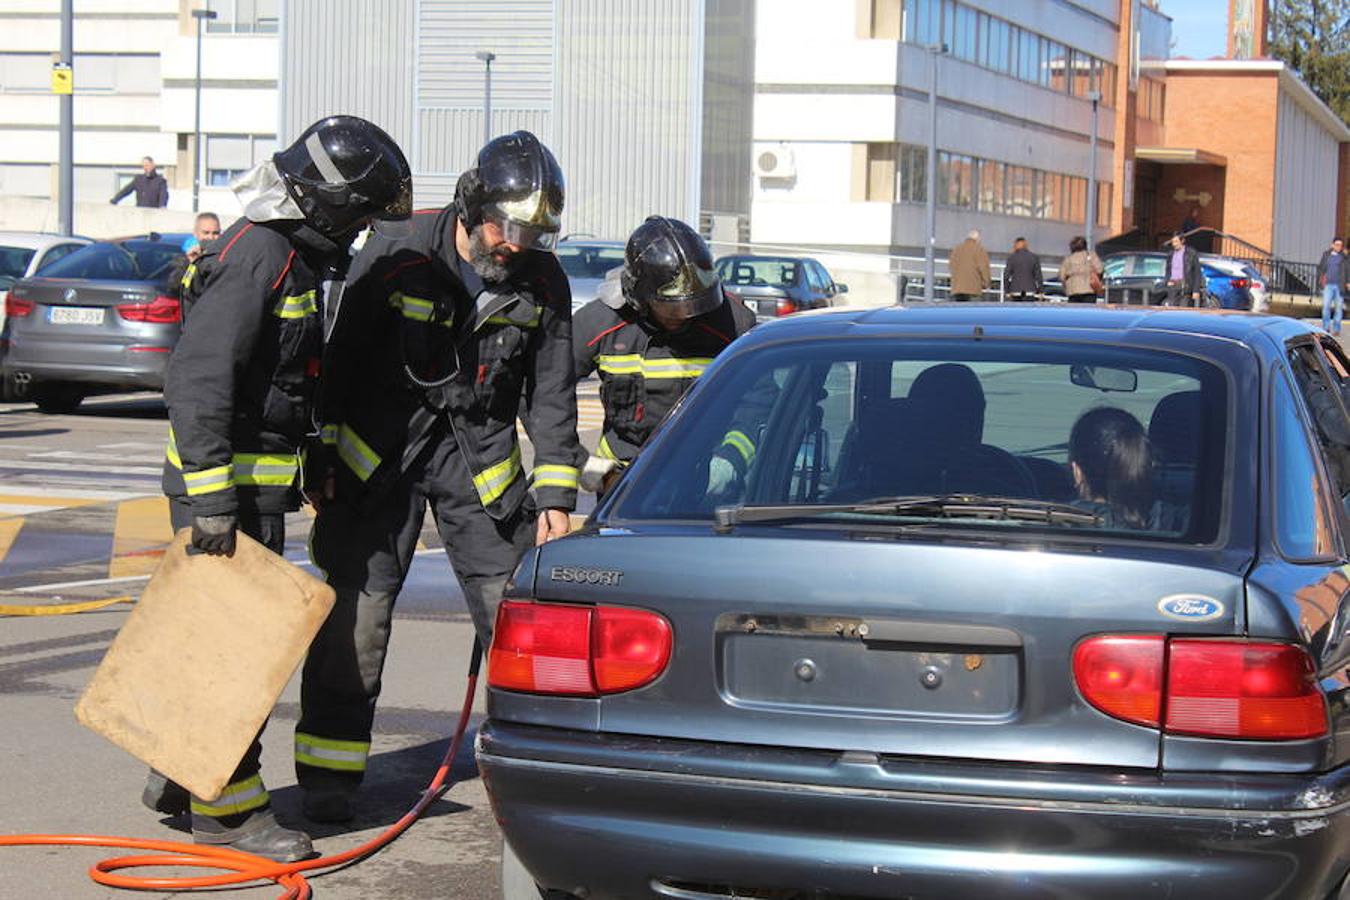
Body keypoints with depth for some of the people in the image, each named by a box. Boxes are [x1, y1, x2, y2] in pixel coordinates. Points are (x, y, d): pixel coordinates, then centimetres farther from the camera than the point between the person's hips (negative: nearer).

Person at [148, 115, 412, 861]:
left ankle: (181, 778, 27)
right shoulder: (256, 253, -18)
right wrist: (210, 502, -26)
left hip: (262, 482, 10)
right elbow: (196, 380, -24)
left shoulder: (297, 254, 14)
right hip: (227, 482, -10)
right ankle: (227, 807, 2)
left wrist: (307, 466, 26)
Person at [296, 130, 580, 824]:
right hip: (378, 454, -2)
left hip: (481, 460, 3)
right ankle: (328, 777, 4)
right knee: (355, 613, -5)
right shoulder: (396, 255, -14)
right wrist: (321, 461, -4)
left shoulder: (543, 281, -4)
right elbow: (340, 361, -4)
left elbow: (551, 394, 4)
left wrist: (554, 498, -1)